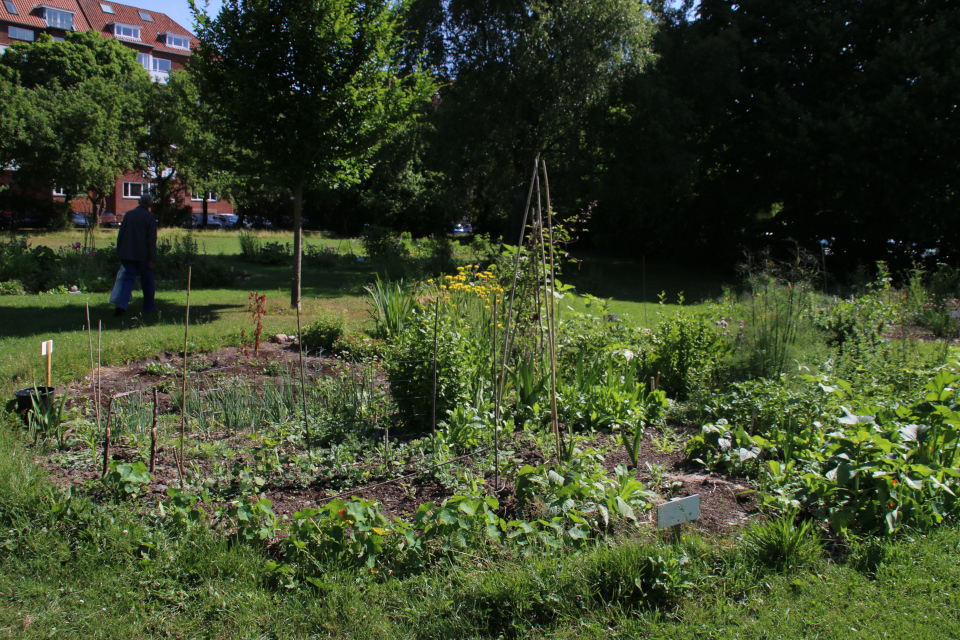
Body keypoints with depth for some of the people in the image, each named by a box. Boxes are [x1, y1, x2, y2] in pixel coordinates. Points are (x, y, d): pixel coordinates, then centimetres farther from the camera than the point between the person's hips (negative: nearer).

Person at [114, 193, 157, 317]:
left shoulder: (128, 214, 8)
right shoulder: (150, 217, -6)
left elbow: (120, 235, 9)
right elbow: (151, 239, -11)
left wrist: (120, 254, 15)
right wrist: (151, 259, -9)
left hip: (128, 254, 4)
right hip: (143, 255, -4)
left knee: (128, 279, 3)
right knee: (147, 282, 10)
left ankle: (121, 305, -15)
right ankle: (148, 307, 20)